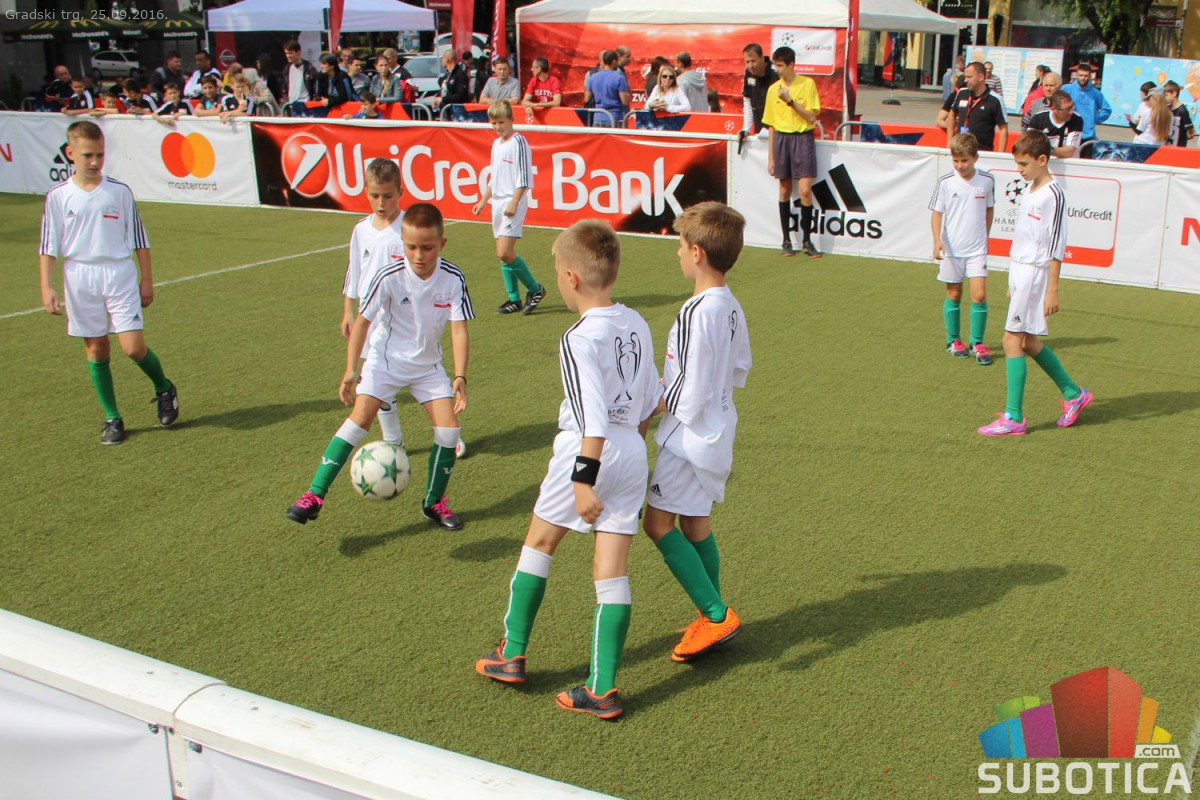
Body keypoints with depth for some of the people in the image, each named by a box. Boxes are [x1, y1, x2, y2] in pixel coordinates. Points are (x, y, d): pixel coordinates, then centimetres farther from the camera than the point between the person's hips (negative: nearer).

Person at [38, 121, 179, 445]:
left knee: (133, 347, -10)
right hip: (80, 280, 1)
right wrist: (47, 287, -5)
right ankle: (112, 419, 16)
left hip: (120, 275, -1)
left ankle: (164, 389, 20)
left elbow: (139, 239, 6)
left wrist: (146, 280, 5)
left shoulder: (120, 192, 0)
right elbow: (48, 246, 2)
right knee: (95, 350, 4)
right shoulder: (58, 196, 1)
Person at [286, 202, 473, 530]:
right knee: (361, 417, -19)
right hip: (386, 358, -2)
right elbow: (362, 320, -12)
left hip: (429, 364, 3)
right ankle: (314, 495, -14)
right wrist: (351, 369, -18)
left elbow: (459, 331, -17)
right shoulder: (390, 277, -21)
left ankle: (434, 503, 13)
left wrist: (460, 376, -28)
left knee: (449, 427, -7)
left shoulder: (453, 279, -17)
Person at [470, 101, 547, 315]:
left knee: (505, 252, -16)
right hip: (498, 202, 9)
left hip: (512, 203, -8)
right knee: (503, 253, 7)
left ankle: (535, 289, -1)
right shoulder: (496, 144, 16)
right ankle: (514, 299, 13)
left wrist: (514, 203, -20)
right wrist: (483, 200, 24)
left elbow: (523, 178, -13)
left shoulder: (518, 143, -9)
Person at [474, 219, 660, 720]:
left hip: (586, 453, -6)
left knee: (539, 543, 16)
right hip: (632, 454, 6)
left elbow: (594, 418, -23)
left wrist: (585, 478, -23)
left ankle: (512, 655, 28)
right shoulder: (637, 325, 7)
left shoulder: (579, 339, -16)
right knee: (612, 572, 7)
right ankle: (602, 689, 9)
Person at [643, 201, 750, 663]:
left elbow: (689, 395, -23)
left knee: (658, 522, -3)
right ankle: (713, 621, 24)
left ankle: (716, 615, -1)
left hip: (691, 434, -9)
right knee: (695, 523, 16)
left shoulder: (697, 312, -23)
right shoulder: (731, 306, 5)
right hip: (718, 427, 9)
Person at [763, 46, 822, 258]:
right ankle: (787, 240, 15)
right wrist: (771, 156, 11)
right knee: (785, 190, 7)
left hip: (802, 138, -3)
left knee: (805, 190, -10)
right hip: (781, 138, 4)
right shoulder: (773, 89, 8)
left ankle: (807, 241, 2)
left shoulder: (807, 84, -3)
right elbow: (772, 124, 12)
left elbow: (812, 117, -8)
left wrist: (791, 101, -17)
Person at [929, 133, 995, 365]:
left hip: (977, 248, 1)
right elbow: (936, 212, -4)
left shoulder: (987, 181, -2)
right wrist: (937, 240, -17)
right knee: (953, 295, 9)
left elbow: (989, 209, 12)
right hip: (951, 249, 0)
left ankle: (977, 343, 5)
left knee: (979, 294, -7)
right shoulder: (945, 182, -7)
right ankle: (953, 341, 24)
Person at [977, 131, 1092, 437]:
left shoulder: (1053, 194, -13)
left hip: (1034, 273, -9)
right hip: (1019, 271, 9)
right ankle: (1073, 394, 28)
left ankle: (1013, 418, -7)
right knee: (1028, 342, 13)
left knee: (1013, 340, -10)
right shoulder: (1028, 190, 14)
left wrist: (1052, 290, -17)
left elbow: (1056, 245, -15)